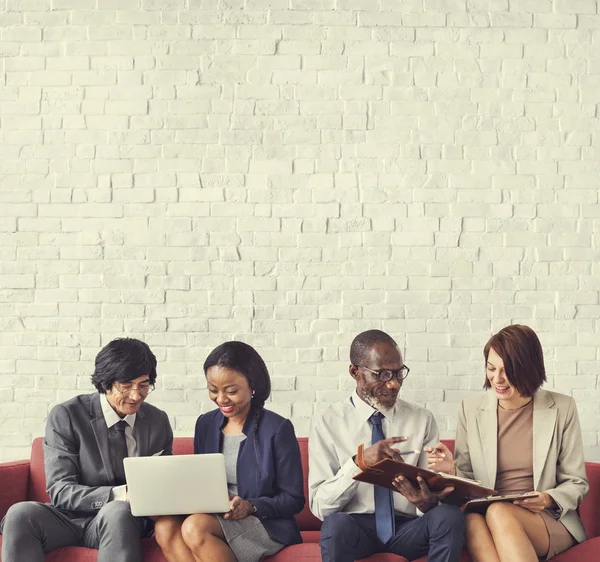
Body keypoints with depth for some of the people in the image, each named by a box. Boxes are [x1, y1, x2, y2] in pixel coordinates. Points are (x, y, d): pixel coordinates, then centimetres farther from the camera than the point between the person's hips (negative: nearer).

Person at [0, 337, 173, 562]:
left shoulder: (158, 422, 4)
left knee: (117, 512, -36)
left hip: (125, 518, 1)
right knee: (20, 514, -33)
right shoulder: (66, 417, -6)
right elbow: (60, 491, -12)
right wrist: (120, 494, -27)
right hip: (70, 516, -1)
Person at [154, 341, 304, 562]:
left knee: (195, 526, -33)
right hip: (213, 517, 5)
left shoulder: (278, 429, -6)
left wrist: (251, 506, -20)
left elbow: (293, 500, -4)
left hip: (267, 524, -5)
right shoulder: (205, 424, 12)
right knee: (165, 527, -27)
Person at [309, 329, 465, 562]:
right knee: (336, 523, -36)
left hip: (406, 528, 3)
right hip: (354, 527, -2)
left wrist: (427, 501, -22)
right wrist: (359, 462, -23)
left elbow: (432, 493, 4)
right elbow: (319, 505, -6)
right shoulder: (327, 424, 1)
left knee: (449, 516, -29)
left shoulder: (422, 420, 8)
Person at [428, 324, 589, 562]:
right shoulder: (471, 409, 9)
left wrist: (549, 499, -13)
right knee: (472, 518, -36)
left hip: (550, 522, -2)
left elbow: (576, 484, 9)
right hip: (486, 516, 2)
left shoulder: (561, 408, 4)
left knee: (498, 512, -36)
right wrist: (451, 471, -10)